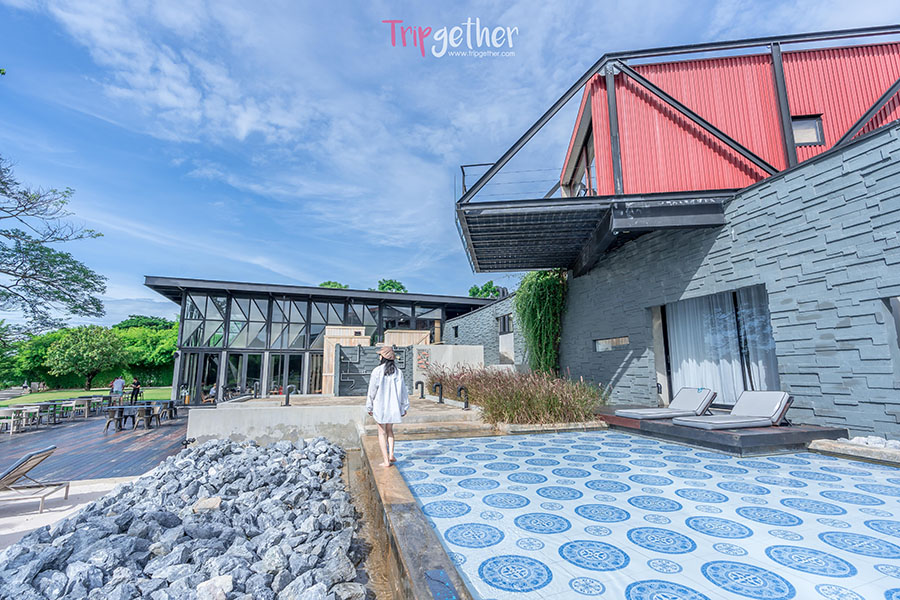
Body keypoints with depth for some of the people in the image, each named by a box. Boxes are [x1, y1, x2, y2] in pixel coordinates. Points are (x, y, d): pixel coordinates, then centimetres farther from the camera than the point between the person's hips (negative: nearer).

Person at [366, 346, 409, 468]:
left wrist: (369, 407, 3)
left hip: (380, 406, -3)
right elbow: (403, 391, 1)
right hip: (394, 406, 3)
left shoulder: (377, 371, -13)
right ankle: (391, 454, 14)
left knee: (382, 432, 8)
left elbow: (372, 390, -8)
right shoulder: (398, 372, -3)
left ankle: (386, 460, 8)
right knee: (389, 429, 23)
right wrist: (404, 407, 11)